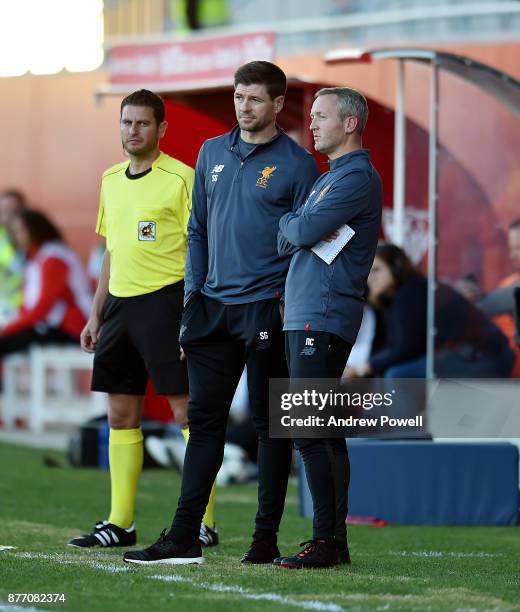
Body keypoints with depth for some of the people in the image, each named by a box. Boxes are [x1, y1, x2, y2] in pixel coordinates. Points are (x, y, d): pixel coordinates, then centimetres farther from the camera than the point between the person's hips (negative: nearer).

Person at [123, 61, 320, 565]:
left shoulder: (297, 163, -3)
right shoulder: (212, 153, 12)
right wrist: (193, 291, 10)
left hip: (266, 310, -5)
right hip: (213, 306, 5)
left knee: (270, 424, 2)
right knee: (204, 419, 5)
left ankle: (266, 537, 7)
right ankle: (183, 537, 5)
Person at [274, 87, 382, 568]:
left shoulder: (357, 177, -10)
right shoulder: (330, 178, 22)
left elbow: (300, 231, -18)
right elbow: (287, 240, 17)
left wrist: (291, 222, 3)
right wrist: (298, 228, -3)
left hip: (323, 318, -10)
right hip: (308, 316, 10)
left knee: (310, 432, -13)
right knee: (326, 431, 10)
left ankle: (325, 542, -15)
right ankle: (335, 541, 13)